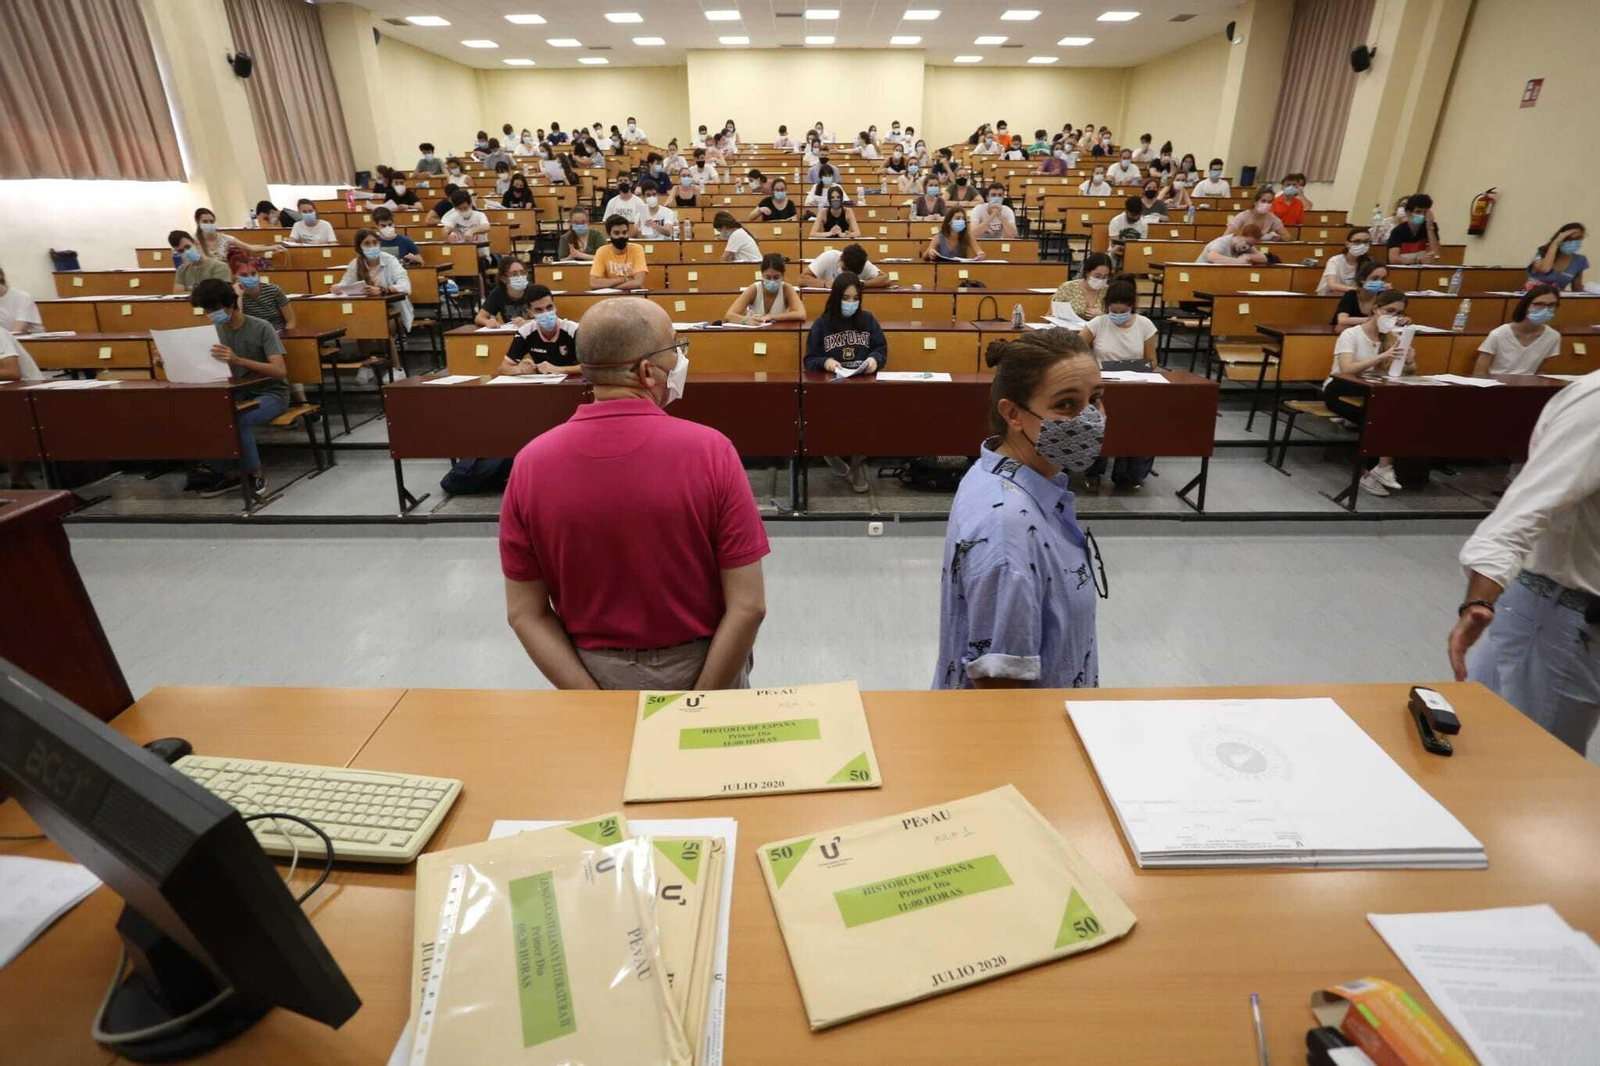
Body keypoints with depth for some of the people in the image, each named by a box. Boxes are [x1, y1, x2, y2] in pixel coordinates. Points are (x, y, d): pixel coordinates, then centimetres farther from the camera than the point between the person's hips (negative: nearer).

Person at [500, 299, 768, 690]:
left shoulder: (531, 464, -13)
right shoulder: (708, 450, -21)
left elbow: (524, 613, -9)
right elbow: (748, 607, -21)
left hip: (595, 675, 2)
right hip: (704, 669, -2)